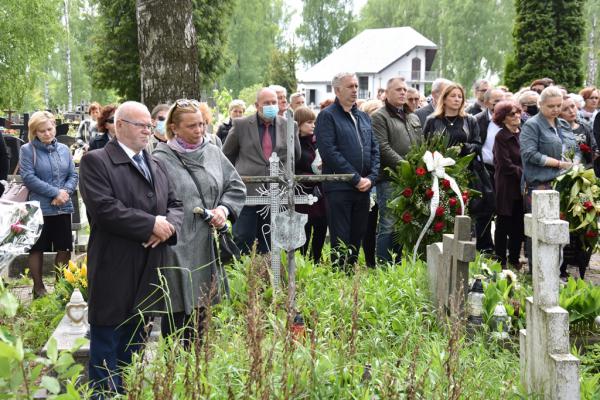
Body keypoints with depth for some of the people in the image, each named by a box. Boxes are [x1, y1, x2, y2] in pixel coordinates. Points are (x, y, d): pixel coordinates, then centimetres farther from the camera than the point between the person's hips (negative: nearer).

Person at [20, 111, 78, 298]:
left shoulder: (64, 149, 8)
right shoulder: (27, 150, -5)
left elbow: (73, 175, 7)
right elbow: (28, 177, -14)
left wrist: (65, 192, -13)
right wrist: (55, 192, -17)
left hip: (63, 207, 4)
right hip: (39, 208, -4)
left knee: (64, 248, 9)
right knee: (37, 249, 7)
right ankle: (38, 287, 20)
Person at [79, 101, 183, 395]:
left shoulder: (156, 166, 18)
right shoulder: (96, 161, -6)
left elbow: (175, 204, 16)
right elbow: (104, 208, -18)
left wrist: (169, 226, -7)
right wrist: (151, 224, -17)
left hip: (149, 270, 7)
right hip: (114, 269, -7)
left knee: (134, 343, 16)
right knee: (107, 341, 0)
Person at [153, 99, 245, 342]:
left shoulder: (213, 152, 11)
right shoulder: (161, 160, -5)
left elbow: (236, 187, 14)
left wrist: (224, 208, -3)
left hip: (209, 249, 5)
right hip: (177, 251, -5)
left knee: (206, 309, 9)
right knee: (179, 313, -3)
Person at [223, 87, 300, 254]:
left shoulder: (288, 126, 6)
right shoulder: (241, 125, 1)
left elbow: (296, 155, 19)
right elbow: (227, 154, 14)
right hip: (247, 191, -2)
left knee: (268, 242, 8)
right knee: (243, 239, -2)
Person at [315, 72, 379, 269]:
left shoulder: (364, 117, 17)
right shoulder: (327, 116, -5)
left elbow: (374, 149, 15)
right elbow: (329, 151, -14)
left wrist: (371, 178, -1)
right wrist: (356, 178, -14)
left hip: (363, 187, 6)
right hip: (339, 187, -6)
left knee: (357, 237, 10)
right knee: (341, 241, -4)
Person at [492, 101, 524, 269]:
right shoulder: (501, 137, -9)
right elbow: (506, 166, -14)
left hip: (522, 186, 5)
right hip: (507, 187, -5)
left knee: (518, 224, 10)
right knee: (504, 224, 4)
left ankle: (514, 258, 22)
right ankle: (501, 260, 13)